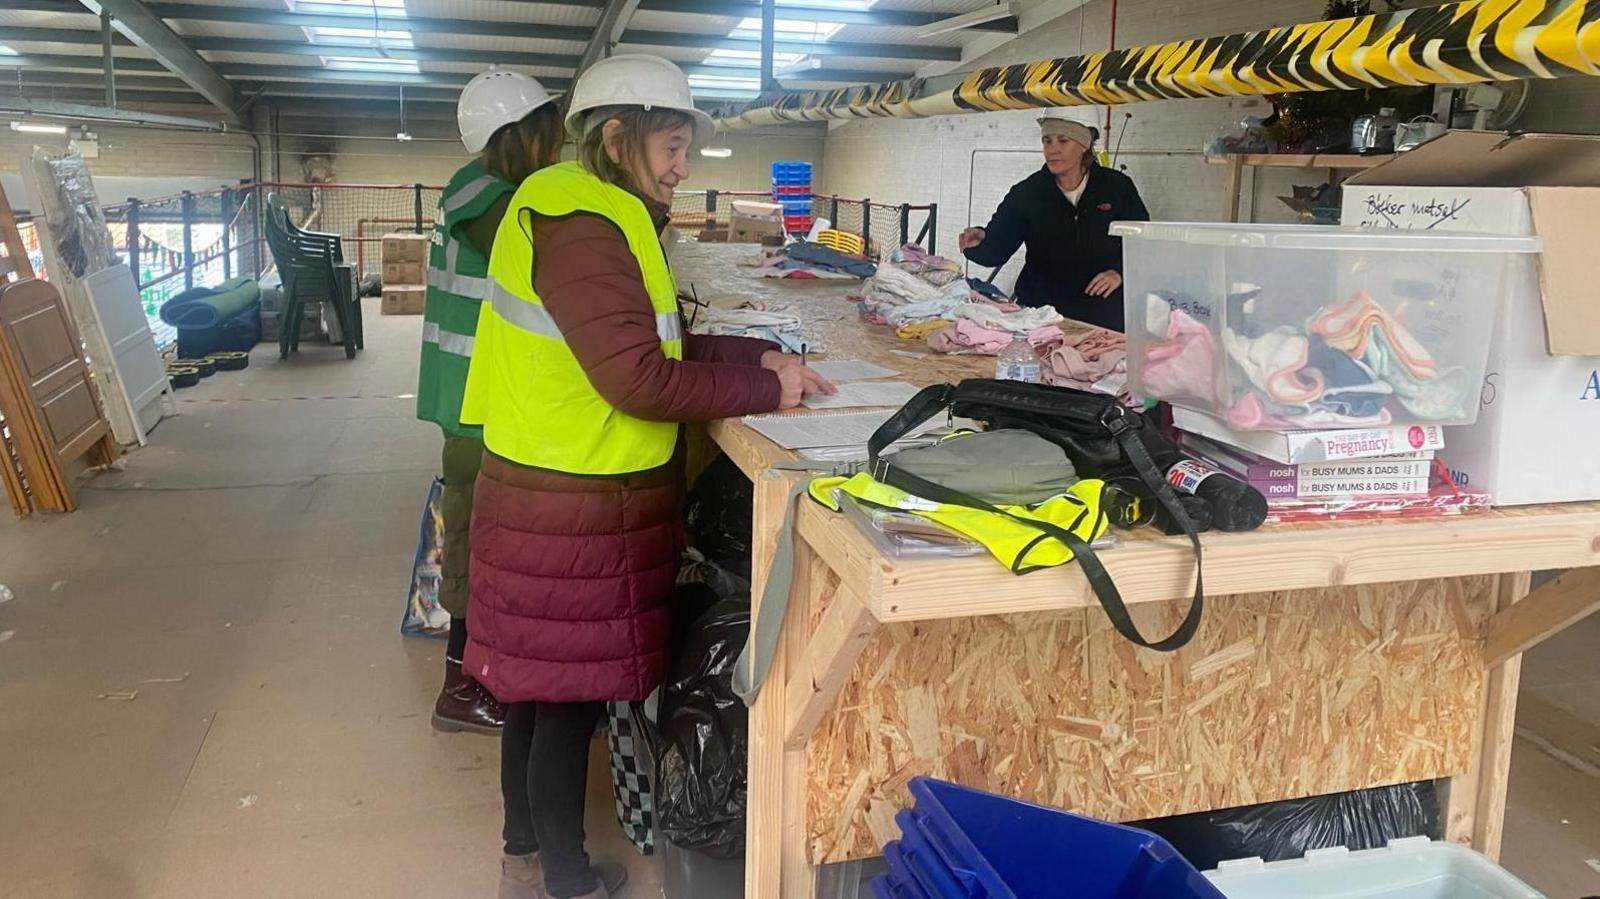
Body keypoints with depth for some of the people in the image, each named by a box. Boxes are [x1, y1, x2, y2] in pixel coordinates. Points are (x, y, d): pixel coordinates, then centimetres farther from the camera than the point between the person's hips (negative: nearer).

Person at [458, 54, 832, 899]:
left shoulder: (589, 213, 13)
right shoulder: (582, 223, -20)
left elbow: (652, 342, 14)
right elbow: (637, 377, -26)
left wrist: (757, 354, 3)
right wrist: (767, 390, -16)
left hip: (554, 491, 10)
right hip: (574, 504, -10)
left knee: (538, 683, 19)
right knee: (570, 695, 3)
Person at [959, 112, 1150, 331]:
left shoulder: (1117, 187, 0)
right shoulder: (1027, 193, 0)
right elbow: (997, 248, -7)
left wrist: (1120, 272, -10)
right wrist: (979, 243, -29)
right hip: (1040, 310, 0)